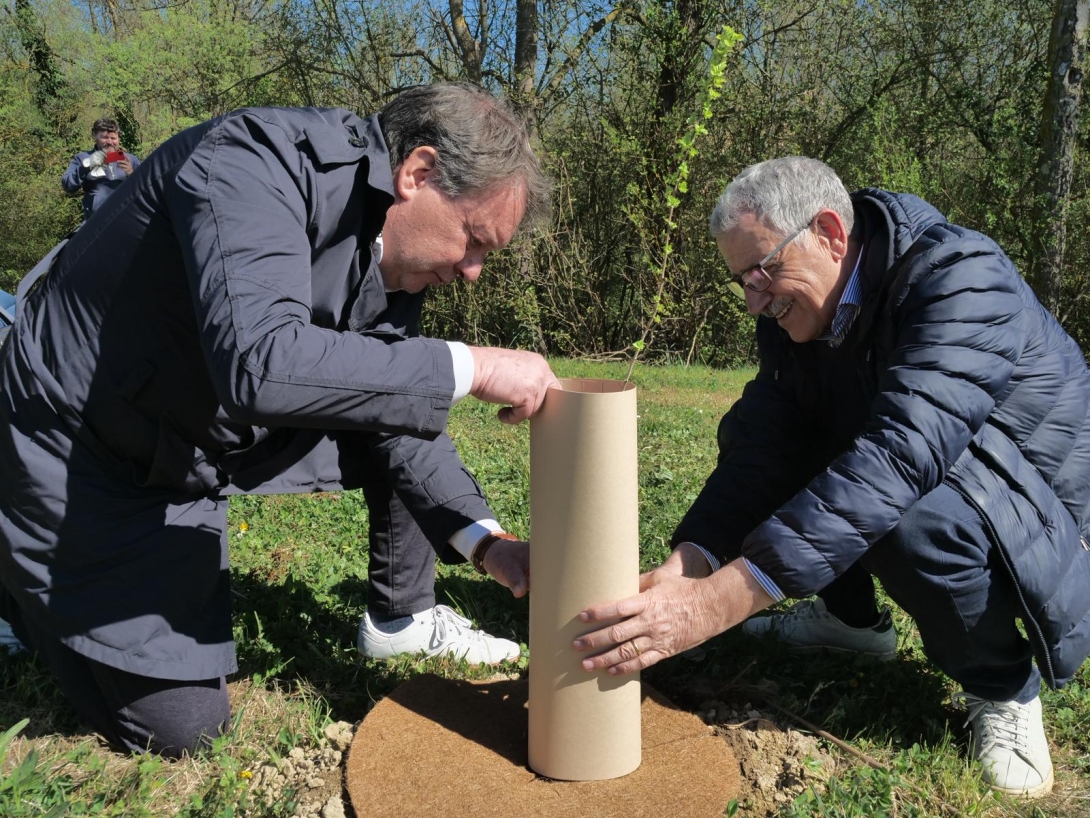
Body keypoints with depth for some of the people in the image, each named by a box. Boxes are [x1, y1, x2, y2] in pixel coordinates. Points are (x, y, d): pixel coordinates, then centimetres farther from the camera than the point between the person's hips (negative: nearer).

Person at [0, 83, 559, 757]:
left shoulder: (396, 255, -5)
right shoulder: (255, 159, -29)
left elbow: (391, 404, 1)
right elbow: (261, 365, -44)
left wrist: (485, 543, -9)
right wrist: (471, 367, -37)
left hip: (222, 433, 7)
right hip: (80, 454, -7)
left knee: (402, 418, 4)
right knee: (181, 727, -3)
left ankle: (401, 617, 22)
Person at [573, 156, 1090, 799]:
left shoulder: (961, 280, -30)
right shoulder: (791, 310, -7)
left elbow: (897, 458, -43)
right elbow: (761, 448, -14)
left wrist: (718, 601, -50)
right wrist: (685, 569, -31)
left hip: (1037, 513, -7)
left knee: (918, 520, -38)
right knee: (751, 434, -2)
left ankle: (1004, 687, -7)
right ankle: (851, 617, 13)